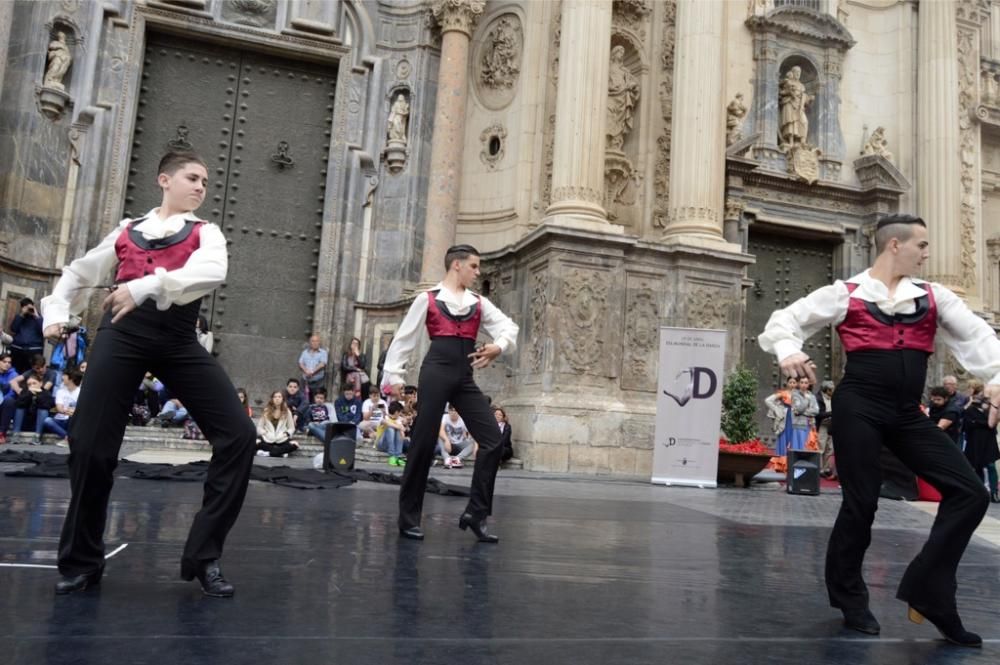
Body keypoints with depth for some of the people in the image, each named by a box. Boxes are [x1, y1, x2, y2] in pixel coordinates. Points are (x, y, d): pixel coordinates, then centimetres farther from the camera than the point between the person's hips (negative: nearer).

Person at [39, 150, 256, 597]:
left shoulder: (205, 233, 14)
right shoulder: (127, 230, 20)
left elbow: (212, 272, -10)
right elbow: (78, 273, 32)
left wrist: (148, 285, -23)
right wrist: (56, 312, 15)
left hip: (178, 338, -1)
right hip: (122, 332, 1)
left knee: (238, 435, -13)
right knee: (91, 443, -3)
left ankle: (203, 556, 0)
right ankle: (81, 561, 20)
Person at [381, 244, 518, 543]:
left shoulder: (479, 303, 16)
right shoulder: (427, 299, 4)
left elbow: (509, 326, 8)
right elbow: (404, 338, 5)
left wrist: (498, 346, -13)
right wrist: (394, 375, 0)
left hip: (465, 377, 5)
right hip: (436, 371, -5)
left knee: (492, 439, -6)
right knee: (423, 442, -3)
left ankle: (475, 513, 2)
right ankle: (409, 517, 11)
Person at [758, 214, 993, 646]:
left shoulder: (933, 297, 11)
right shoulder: (846, 294, -1)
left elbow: (975, 335, 5)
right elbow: (785, 319, -1)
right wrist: (788, 350, -22)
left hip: (909, 413, 5)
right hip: (859, 407, -5)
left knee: (969, 492, -1)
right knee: (861, 503, 0)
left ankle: (927, 592, 10)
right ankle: (850, 600, 22)